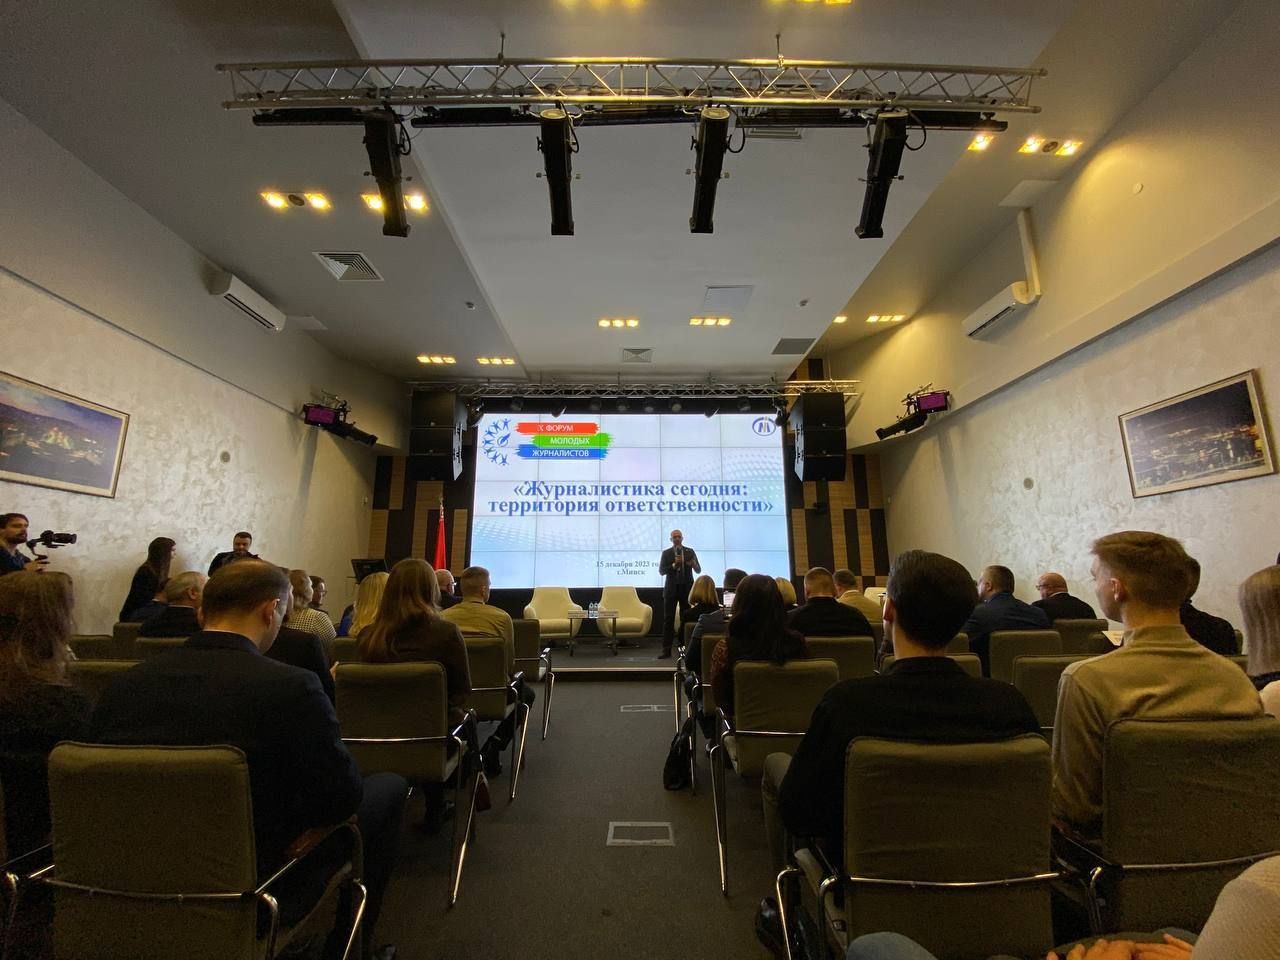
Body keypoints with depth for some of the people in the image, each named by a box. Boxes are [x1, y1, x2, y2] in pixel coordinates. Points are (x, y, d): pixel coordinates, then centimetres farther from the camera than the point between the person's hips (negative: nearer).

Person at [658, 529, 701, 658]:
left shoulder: (690, 552, 4)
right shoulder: (666, 553, 2)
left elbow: (698, 570, 0)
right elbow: (661, 571, -6)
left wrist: (694, 565, -22)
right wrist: (674, 565, -20)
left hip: (686, 588, 1)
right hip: (671, 589, -1)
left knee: (686, 619, 4)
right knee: (668, 619, 0)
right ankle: (666, 650, 3)